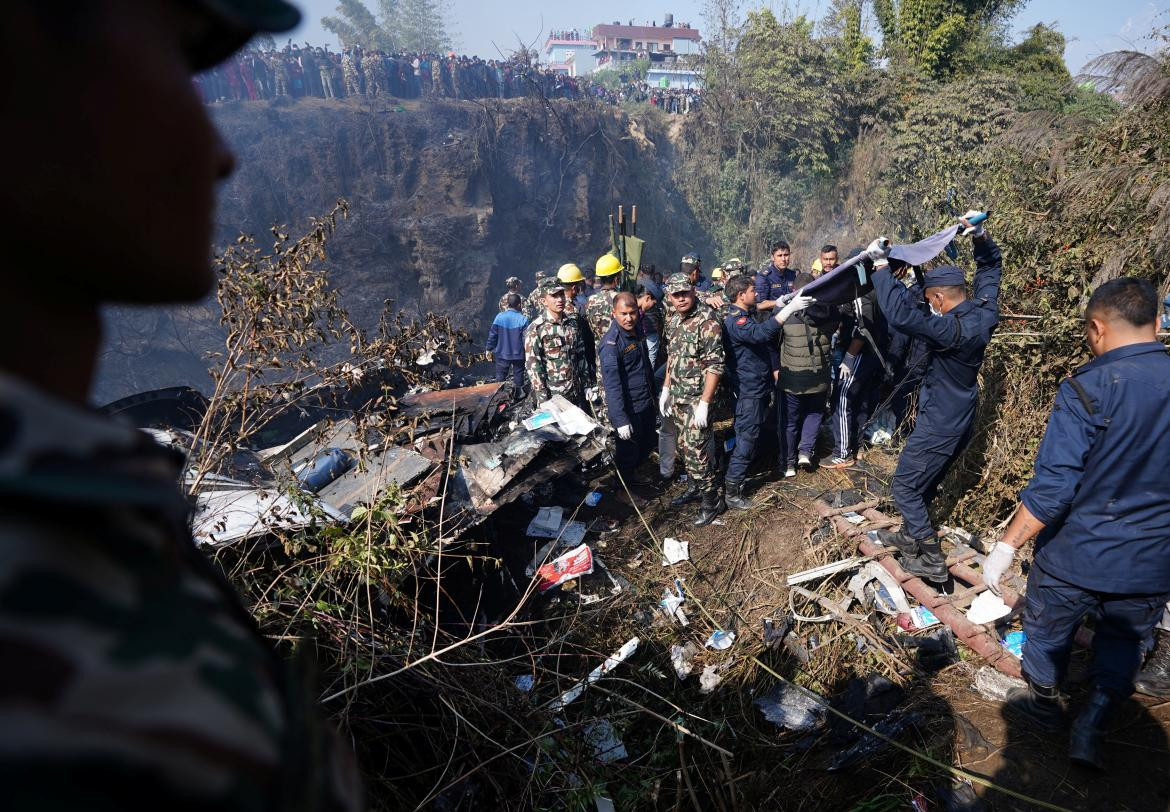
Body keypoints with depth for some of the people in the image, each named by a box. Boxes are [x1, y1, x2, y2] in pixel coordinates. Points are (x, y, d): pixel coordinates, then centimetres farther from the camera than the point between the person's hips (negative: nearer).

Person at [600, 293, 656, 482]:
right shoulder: (611, 342, -22)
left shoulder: (638, 331, 3)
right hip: (628, 409, -8)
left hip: (647, 404, 8)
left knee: (647, 446, 22)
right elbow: (612, 383, -26)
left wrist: (653, 393, 22)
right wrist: (620, 420, -29)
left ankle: (633, 474, 44)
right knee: (628, 452, 7)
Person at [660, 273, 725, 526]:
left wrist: (704, 403, -21)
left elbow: (715, 364, -19)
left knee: (696, 450, -6)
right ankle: (694, 487, 34)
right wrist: (666, 389, 15)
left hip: (696, 398, -7)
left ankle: (711, 500, 8)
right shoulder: (673, 321, 8)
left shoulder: (707, 320, -16)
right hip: (677, 396, 7)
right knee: (684, 446, 16)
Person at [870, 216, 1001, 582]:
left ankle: (931, 559, 9)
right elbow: (990, 267, 13)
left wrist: (881, 266, -32)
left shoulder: (951, 329, -30)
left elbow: (901, 314, -40)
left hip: (938, 426, -9)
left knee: (905, 486, 3)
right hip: (960, 421, 9)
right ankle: (911, 536, 41)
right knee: (925, 482, 24)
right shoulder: (985, 313, -4)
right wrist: (981, 236, -1)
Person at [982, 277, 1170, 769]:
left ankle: (1044, 703, 43)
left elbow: (1052, 489, -24)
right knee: (1122, 643, 26)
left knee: (1048, 632, 22)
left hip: (1077, 557, -4)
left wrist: (1007, 546, -15)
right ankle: (1091, 729, 29)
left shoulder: (1087, 390, -22)